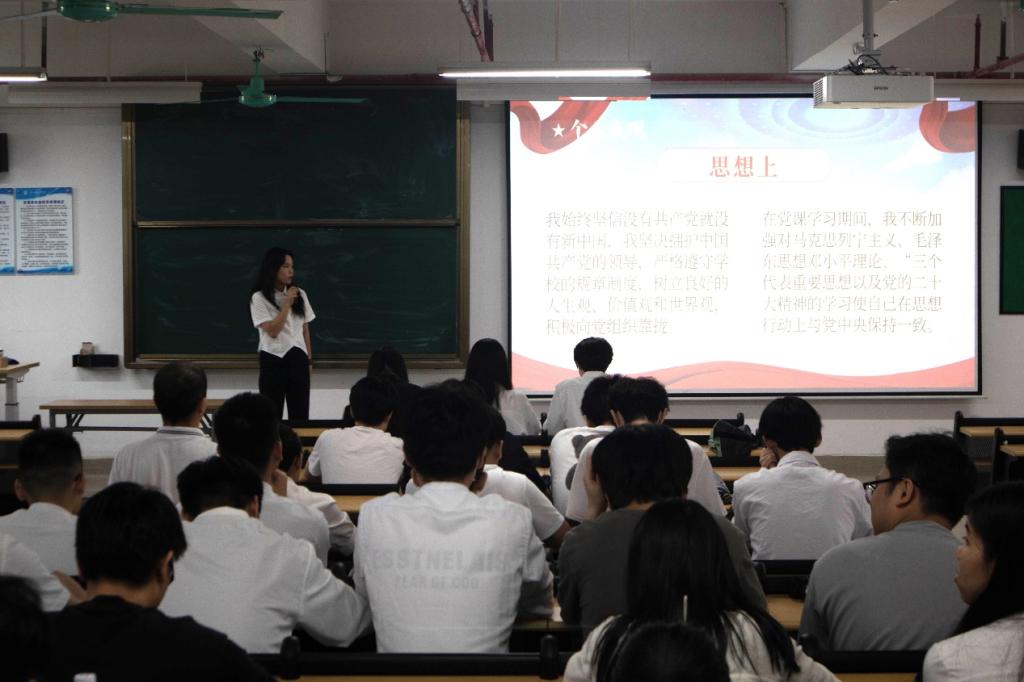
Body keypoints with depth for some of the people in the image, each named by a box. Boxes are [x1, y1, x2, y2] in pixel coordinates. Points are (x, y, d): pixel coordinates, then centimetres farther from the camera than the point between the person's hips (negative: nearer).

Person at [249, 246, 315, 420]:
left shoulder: (300, 295, 8)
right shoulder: (259, 298, -7)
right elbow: (273, 331, -16)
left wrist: (309, 359, 13)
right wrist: (287, 303, -16)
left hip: (298, 359, 4)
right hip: (273, 360, -4)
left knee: (300, 415, 4)